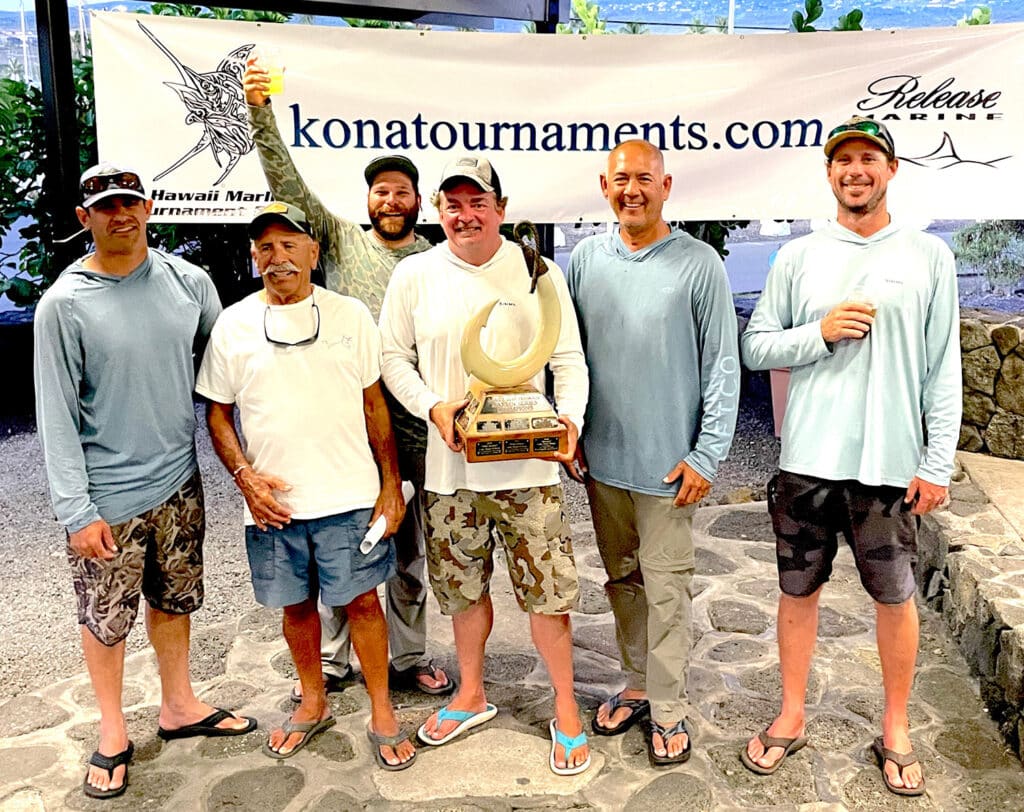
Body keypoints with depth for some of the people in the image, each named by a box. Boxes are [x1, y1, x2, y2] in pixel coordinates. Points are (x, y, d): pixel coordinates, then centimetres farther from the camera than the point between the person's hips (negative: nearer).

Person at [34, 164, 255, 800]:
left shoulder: (189, 282, 0)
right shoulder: (64, 304, -10)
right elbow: (57, 415, -11)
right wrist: (77, 509, -15)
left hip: (179, 484, 4)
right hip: (108, 498, -3)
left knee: (175, 601, 19)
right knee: (106, 619, 9)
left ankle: (179, 707, 39)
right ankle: (113, 734, 30)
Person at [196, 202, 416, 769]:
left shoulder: (349, 314, 1)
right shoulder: (233, 325, 2)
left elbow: (374, 404, 5)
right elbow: (218, 413, 7)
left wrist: (391, 483, 2)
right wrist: (244, 475, -8)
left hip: (349, 494, -1)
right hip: (273, 502, 2)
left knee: (362, 600, 6)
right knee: (296, 605, 15)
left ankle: (382, 714, 22)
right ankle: (313, 702, 36)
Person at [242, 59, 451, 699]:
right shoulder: (342, 239, 7)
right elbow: (288, 184, -4)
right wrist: (261, 112, -16)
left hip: (411, 418, 1)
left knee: (410, 547, 10)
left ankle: (410, 658, 26)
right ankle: (332, 660, 24)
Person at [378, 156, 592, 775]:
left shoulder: (538, 271, -1)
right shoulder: (414, 275, 2)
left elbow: (569, 360, 0)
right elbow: (394, 358, 7)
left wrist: (570, 419, -18)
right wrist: (434, 407, -10)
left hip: (527, 467, -1)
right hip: (449, 467, 2)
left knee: (548, 591, 3)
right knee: (464, 588, 16)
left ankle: (567, 709, 24)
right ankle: (471, 695, 38)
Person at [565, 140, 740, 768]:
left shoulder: (699, 263, -8)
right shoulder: (586, 259, 4)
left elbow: (723, 367, -7)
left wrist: (707, 455, -11)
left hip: (669, 463, -4)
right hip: (602, 458, 4)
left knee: (666, 587, 3)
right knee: (623, 580, 16)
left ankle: (669, 709, 19)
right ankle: (638, 686, 33)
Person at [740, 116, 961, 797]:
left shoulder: (929, 255, 2)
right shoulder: (798, 257, 4)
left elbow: (943, 368, 0)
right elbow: (756, 348, 4)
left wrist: (939, 463, -5)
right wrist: (821, 331, -13)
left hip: (892, 462, -1)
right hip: (808, 459, 1)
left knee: (895, 595, 9)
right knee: (799, 590, 11)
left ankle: (896, 730, 29)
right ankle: (792, 719, 29)